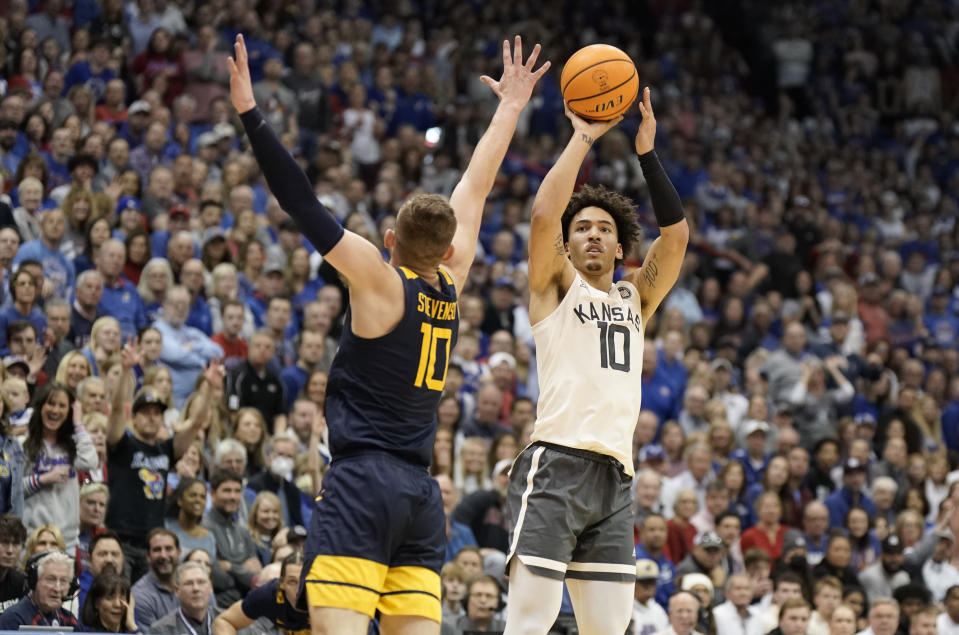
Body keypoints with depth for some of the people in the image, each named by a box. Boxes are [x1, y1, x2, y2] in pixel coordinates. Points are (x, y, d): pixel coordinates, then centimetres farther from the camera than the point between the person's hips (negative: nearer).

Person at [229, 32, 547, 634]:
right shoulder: (451, 284, 10)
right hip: (422, 493, 6)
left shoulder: (379, 278, -5)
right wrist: (510, 109, 34)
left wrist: (251, 114, -11)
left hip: (362, 479, -6)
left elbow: (304, 204, -11)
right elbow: (474, 189, 22)